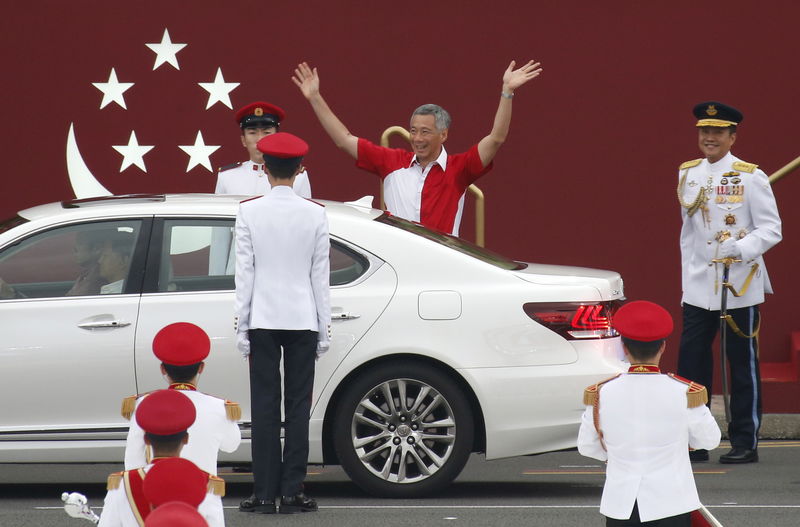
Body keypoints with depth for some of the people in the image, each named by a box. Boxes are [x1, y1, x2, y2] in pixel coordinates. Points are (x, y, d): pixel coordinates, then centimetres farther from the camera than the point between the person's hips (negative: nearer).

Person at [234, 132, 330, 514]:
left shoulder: (249, 212, -4)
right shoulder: (315, 214, -1)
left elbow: (244, 273, -3)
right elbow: (320, 275, 2)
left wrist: (242, 326, 3)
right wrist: (324, 328, 8)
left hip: (263, 319, -1)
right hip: (302, 320, 1)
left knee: (265, 407, 2)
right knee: (298, 407, 3)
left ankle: (265, 494, 0)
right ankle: (292, 493, 2)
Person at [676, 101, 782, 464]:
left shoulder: (750, 177, -5)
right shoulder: (687, 175, 10)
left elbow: (771, 228, -8)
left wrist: (743, 248, -25)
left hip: (740, 288, -4)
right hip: (697, 288, 4)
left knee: (743, 366, 2)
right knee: (691, 365, 2)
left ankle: (745, 443, 9)